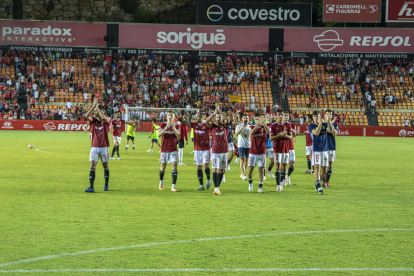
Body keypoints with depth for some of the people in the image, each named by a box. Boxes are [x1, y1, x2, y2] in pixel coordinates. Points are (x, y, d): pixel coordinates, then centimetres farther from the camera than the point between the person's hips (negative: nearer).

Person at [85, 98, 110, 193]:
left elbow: (103, 118, -25)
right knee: (92, 166, -9)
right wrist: (94, 106, -24)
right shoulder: (93, 120, 3)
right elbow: (87, 116, -18)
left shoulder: (106, 121, -1)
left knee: (105, 166, 9)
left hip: (104, 147, -1)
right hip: (94, 147, 1)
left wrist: (97, 107, -22)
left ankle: (106, 185, 25)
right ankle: (91, 187, -14)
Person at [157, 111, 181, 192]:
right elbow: (159, 134, -15)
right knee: (163, 166, 10)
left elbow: (179, 136, -12)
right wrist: (166, 127, -26)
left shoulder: (177, 125, 1)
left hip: (173, 150, 0)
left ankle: (173, 186, -15)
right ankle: (161, 182, 38)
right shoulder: (163, 125, 0)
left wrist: (174, 127, -24)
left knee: (174, 165, -13)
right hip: (164, 149, 0)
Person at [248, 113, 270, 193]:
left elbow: (268, 131, -25)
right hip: (252, 152, 1)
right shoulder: (252, 127, 3)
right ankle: (250, 183, 28)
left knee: (261, 169, -3)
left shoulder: (264, 127, 0)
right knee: (250, 169, 3)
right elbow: (252, 133, -22)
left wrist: (263, 123, -42)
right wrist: (257, 124, -37)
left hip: (262, 152, -1)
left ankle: (260, 187, -1)